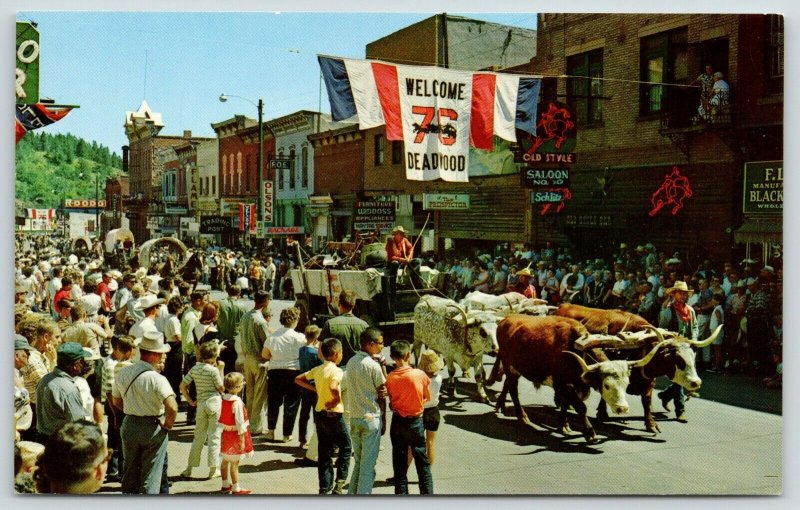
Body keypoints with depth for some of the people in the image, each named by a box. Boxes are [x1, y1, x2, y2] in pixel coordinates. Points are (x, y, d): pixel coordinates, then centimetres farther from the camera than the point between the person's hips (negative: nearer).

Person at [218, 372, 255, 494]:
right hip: (235, 435, -8)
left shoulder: (223, 399, 0)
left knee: (225, 460, 18)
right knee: (234, 463, 0)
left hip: (225, 433, 8)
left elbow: (221, 418, 7)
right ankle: (236, 488, 8)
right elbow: (239, 422, -21)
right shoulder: (237, 402, -23)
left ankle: (225, 485, 31)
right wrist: (242, 440, -16)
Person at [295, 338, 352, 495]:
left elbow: (298, 379, 14)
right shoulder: (336, 371, -15)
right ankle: (340, 482, 3)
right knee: (345, 447, 11)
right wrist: (337, 399, -17)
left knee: (324, 452, 12)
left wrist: (315, 389, 12)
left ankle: (325, 489, 14)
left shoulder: (318, 369, 7)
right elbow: (333, 387, -34)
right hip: (333, 415, -7)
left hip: (319, 413, 7)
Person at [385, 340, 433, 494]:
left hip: (398, 422, 1)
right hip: (416, 422, -1)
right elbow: (428, 398, -1)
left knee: (400, 465, 12)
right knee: (423, 464, 10)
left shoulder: (389, 377, -10)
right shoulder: (420, 374, -13)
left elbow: (390, 400, -3)